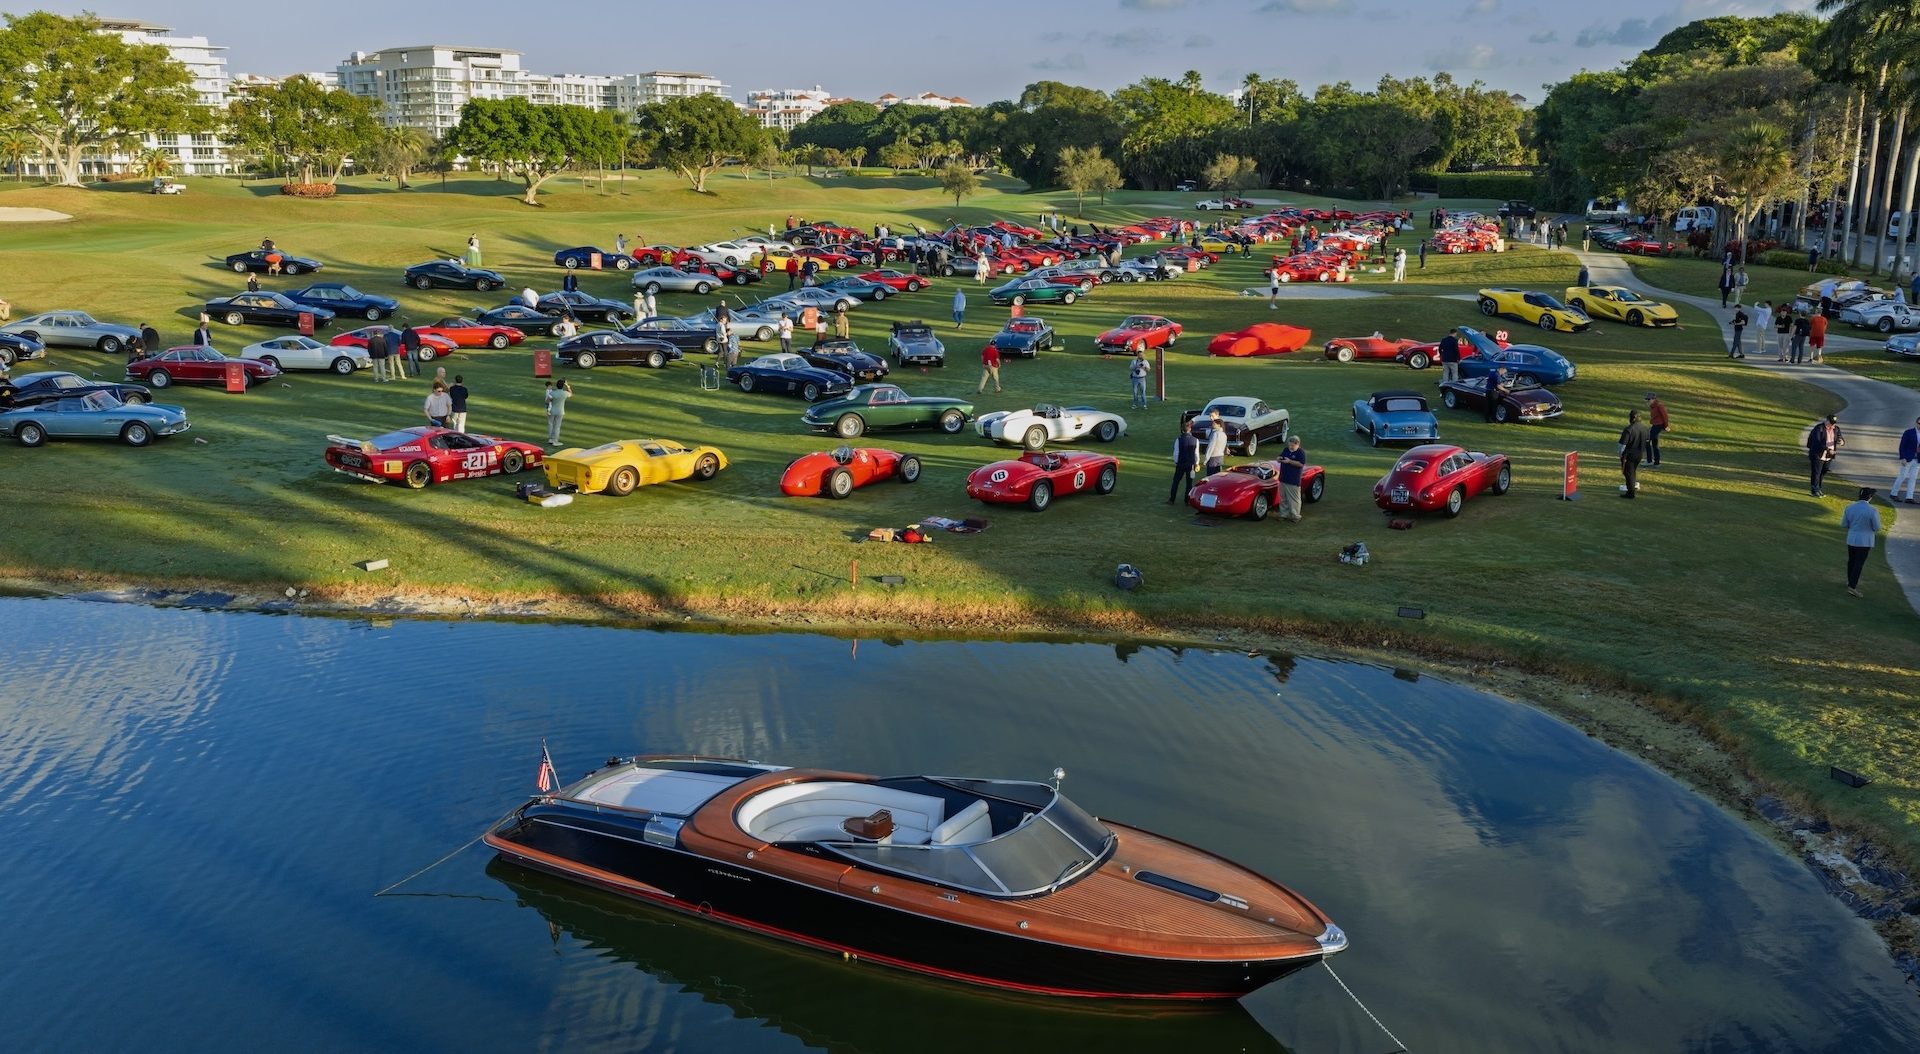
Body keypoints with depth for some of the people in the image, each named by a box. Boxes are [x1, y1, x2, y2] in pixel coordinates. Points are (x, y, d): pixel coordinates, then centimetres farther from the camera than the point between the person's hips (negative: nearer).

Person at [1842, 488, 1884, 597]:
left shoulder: (1849, 508, -5)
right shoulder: (1873, 511, -17)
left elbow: (1843, 525, 3)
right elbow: (1877, 528, -10)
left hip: (1851, 539, 4)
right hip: (1865, 541, -4)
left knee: (1851, 561, 21)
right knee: (1859, 564, 0)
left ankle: (1850, 582, 36)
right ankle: (1852, 587, -5)